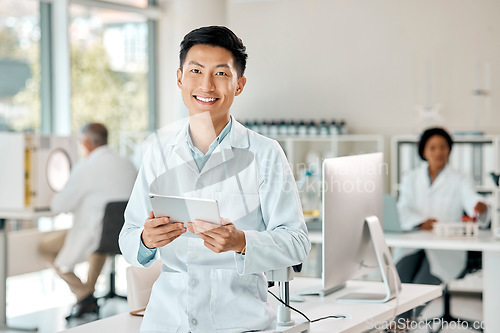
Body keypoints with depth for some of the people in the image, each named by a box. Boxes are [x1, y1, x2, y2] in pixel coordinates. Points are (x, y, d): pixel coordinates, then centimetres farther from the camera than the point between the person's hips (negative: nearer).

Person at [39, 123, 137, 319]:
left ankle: (83, 294, 7)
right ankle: (88, 289, 38)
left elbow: (60, 205, -11)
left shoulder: (86, 167, -15)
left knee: (45, 247, 14)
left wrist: (54, 199, 12)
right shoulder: (128, 165, 6)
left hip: (91, 234, -7)